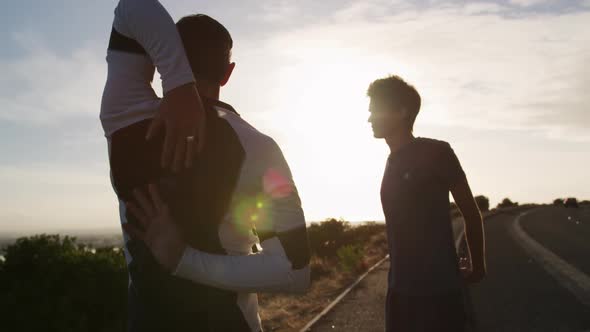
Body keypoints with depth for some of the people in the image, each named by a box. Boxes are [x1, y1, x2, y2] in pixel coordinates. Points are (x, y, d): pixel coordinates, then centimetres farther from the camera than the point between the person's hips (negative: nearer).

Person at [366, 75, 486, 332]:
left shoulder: (435, 152, -7)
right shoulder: (392, 162, 11)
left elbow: (470, 212, -1)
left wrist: (477, 268, 6)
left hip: (438, 288, -6)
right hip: (400, 288, 6)